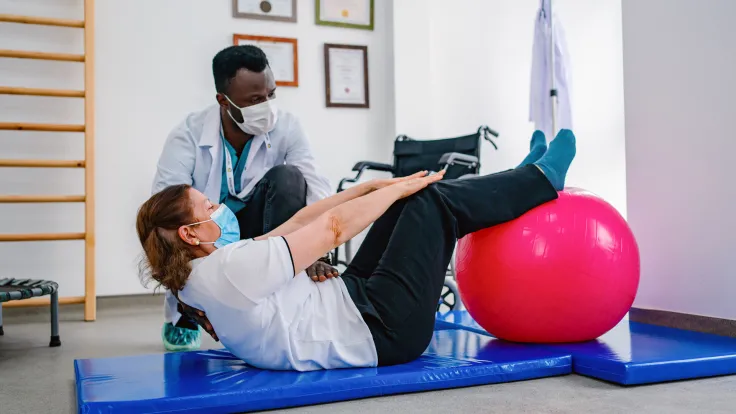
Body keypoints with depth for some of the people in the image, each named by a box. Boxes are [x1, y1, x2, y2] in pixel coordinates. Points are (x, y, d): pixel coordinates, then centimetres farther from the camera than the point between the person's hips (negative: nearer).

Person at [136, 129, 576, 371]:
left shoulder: (201, 272, 5)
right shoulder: (231, 268, -26)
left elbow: (300, 221, 6)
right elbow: (336, 227, -19)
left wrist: (373, 185, 9)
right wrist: (399, 188, -5)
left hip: (353, 300, 9)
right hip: (381, 330, -9)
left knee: (413, 202, 11)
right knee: (433, 201, -3)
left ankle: (519, 182, 29)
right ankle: (541, 180, 19)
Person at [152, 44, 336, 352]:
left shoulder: (286, 128, -17)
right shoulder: (189, 135, -21)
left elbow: (317, 193, -27)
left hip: (255, 230, 0)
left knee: (288, 178, -28)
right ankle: (182, 316, 1)